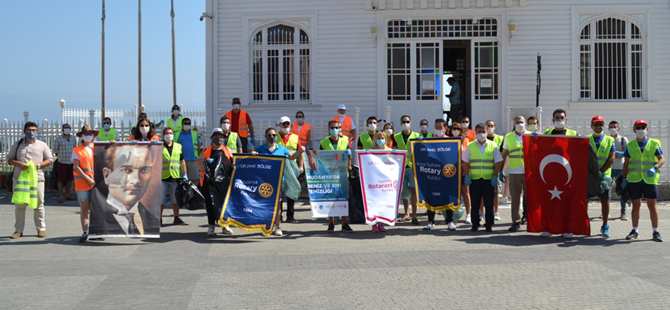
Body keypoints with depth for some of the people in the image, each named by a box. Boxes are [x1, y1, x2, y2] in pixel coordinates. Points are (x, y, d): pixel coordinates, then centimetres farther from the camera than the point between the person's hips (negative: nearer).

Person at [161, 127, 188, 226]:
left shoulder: (178, 146, 13)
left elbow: (182, 161, 17)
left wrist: (185, 174, 13)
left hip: (175, 177, 3)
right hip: (162, 177, -3)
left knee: (176, 199, 8)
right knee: (161, 199, 0)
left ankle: (176, 218, 16)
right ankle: (159, 218, 11)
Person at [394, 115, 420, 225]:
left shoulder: (416, 136, 6)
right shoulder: (396, 137, 10)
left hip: (413, 166, -2)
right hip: (401, 166, 2)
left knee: (413, 190, -10)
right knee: (404, 191, 6)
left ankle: (414, 216, -8)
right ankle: (407, 214, 19)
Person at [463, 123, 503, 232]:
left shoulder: (493, 145, 6)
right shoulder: (470, 146, 9)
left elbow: (498, 162, 5)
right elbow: (466, 162, 8)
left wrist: (495, 176, -3)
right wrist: (467, 175, -2)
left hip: (489, 179, -1)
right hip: (474, 179, 1)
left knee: (489, 203, 1)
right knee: (475, 203, 4)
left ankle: (489, 225, 8)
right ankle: (475, 224, 11)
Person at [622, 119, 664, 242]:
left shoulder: (654, 143, 5)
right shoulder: (630, 145, 9)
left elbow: (662, 159, 1)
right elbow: (626, 163, 11)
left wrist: (654, 168, -18)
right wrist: (624, 179, 5)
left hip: (650, 180, -1)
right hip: (634, 180, 1)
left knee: (652, 205, 1)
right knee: (636, 205, 7)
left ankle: (655, 232, 6)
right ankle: (634, 231, 16)